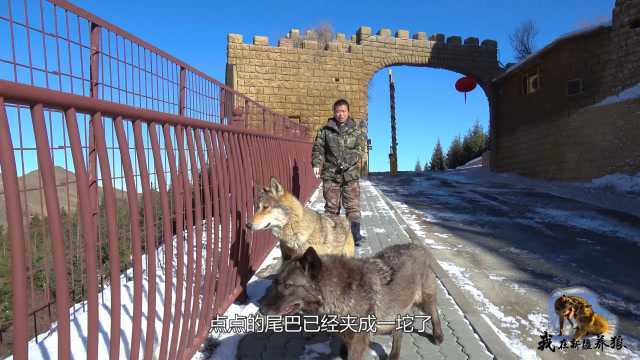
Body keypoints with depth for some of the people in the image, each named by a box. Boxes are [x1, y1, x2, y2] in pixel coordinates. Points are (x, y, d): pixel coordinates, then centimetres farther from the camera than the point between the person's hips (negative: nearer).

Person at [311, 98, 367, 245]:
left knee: (353, 206, -1)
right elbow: (317, 148, 4)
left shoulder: (356, 131, 8)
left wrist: (348, 161, -16)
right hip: (330, 174, 0)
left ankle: (355, 234, 4)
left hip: (351, 174, 0)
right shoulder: (325, 130, 7)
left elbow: (360, 149, -1)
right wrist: (316, 164, -13)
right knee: (331, 206, 7)